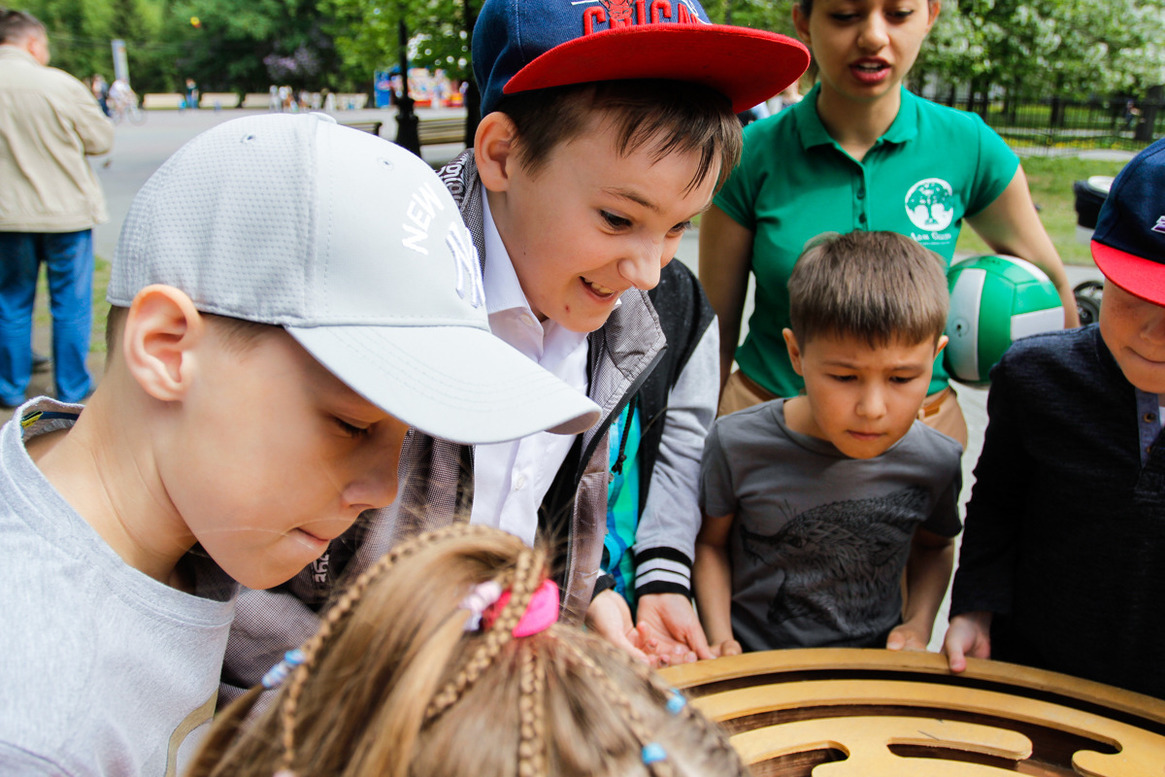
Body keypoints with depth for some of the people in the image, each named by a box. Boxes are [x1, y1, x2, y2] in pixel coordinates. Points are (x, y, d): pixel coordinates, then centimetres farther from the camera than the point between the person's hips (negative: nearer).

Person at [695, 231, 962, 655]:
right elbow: (710, 542, 2)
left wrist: (918, 625, -1)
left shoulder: (937, 462, -7)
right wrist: (719, 638, -9)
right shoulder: (738, 444, -14)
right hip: (753, 664, -1)